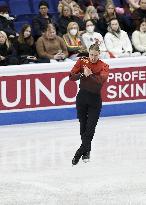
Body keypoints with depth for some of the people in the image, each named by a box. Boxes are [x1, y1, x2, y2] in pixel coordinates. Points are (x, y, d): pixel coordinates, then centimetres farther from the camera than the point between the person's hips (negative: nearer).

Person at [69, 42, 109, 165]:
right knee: (83, 126, 9)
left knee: (90, 127, -7)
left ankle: (81, 152, -3)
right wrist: (82, 74, -25)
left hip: (95, 100, -2)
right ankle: (87, 151, 26)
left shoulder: (103, 66, -3)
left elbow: (102, 80, -22)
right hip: (82, 98, 2)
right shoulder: (82, 62, -1)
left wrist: (90, 74, -36)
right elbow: (71, 76, -8)